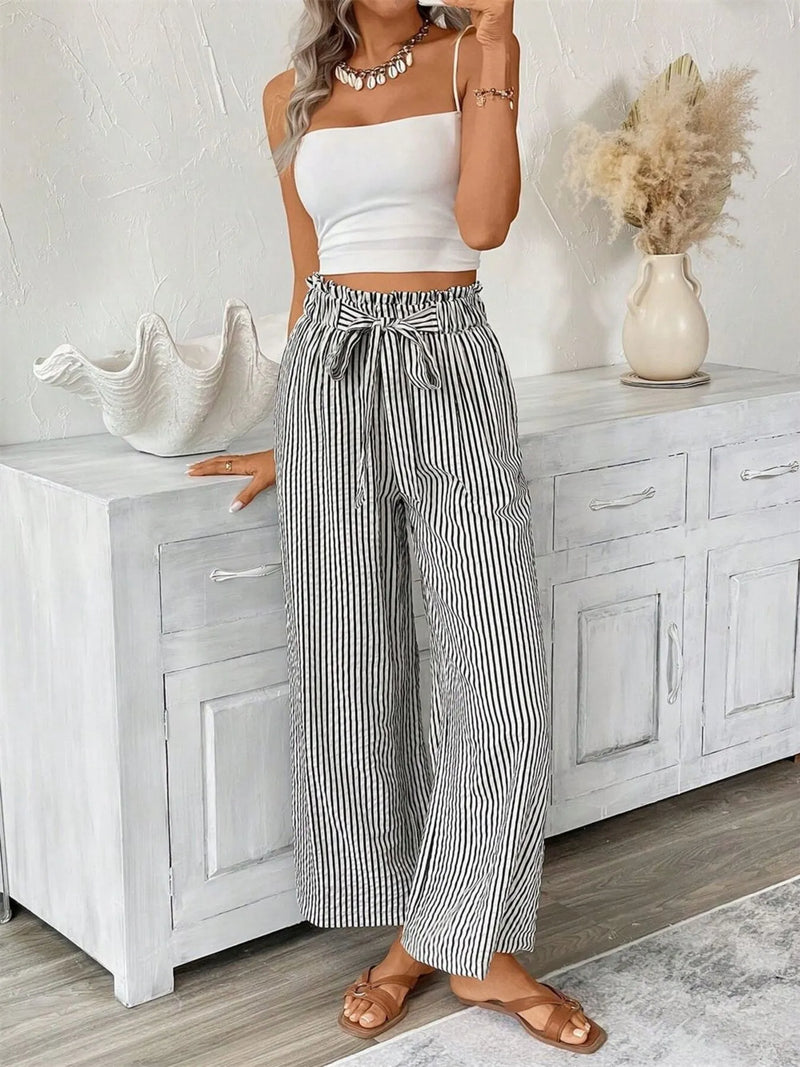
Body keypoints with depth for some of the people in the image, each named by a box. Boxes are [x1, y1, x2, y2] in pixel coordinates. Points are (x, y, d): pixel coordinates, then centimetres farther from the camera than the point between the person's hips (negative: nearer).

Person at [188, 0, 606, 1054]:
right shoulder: (291, 96, 11)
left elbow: (484, 222, -13)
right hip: (333, 373, 2)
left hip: (453, 370, -2)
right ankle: (410, 935, 21)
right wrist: (290, 438, 17)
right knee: (353, 668, 5)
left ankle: (473, 944, 11)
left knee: (500, 669, -6)